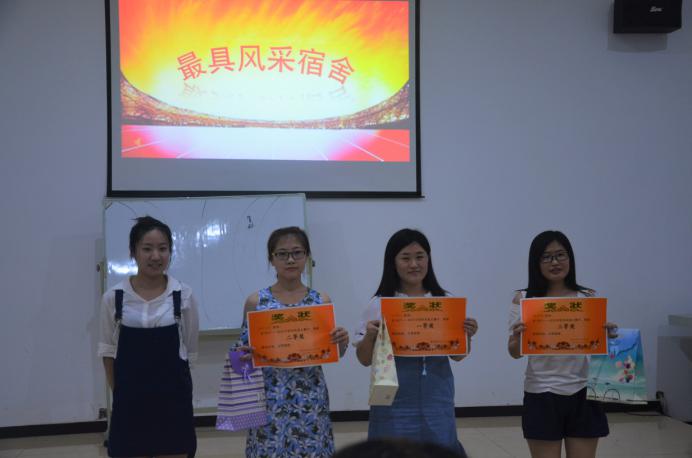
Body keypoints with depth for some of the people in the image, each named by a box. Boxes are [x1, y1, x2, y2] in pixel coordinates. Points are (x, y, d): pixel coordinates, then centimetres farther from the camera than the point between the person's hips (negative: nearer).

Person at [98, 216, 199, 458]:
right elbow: (108, 350, 6)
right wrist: (119, 391, 5)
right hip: (129, 401, 0)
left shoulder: (183, 296, -3)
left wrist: (168, 380, 4)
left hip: (172, 399, 0)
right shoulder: (113, 297, -2)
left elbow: (189, 350, 4)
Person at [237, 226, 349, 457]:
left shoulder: (321, 301, 2)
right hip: (270, 399, -1)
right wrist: (245, 356, -16)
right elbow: (244, 350, 6)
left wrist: (342, 343, -13)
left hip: (310, 398, 1)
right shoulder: (256, 302, -1)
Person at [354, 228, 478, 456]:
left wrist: (467, 336, -9)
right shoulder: (379, 304, -3)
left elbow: (457, 356, 9)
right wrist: (369, 336, -18)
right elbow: (365, 360, 1)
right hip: (394, 404, -2)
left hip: (437, 402, 2)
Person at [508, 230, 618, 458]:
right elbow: (515, 353, 0)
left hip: (583, 394, 2)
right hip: (542, 396, -2)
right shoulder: (523, 300, -2)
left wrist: (609, 335, -12)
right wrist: (518, 338, -22)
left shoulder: (589, 298, 3)